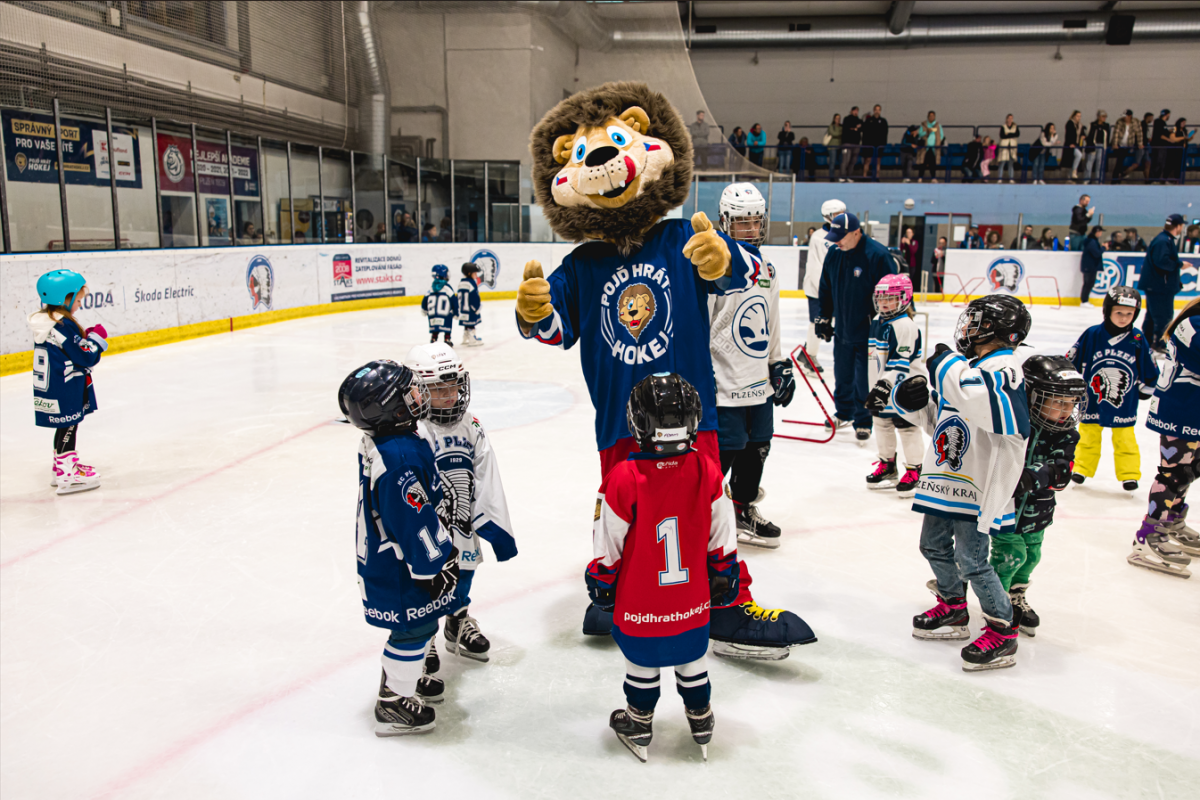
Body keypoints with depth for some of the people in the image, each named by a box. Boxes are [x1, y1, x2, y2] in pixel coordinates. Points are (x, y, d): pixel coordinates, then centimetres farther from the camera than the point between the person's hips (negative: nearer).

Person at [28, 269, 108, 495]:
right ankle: (68, 476, 2)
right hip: (64, 392, -10)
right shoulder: (63, 326, -22)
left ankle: (62, 467, 33)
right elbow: (86, 357, -22)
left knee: (66, 427, 20)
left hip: (51, 389, 10)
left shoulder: (46, 322, 9)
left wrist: (86, 337, 8)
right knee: (68, 427, -3)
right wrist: (97, 338, -8)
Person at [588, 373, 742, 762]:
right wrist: (724, 573, 13)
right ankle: (700, 718, 41)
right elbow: (722, 536, -2)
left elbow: (608, 545, -13)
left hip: (640, 603, -2)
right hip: (693, 602, 3)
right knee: (692, 656, 23)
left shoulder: (622, 479, -23)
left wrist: (601, 581, 4)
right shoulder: (707, 472, -14)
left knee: (641, 660, 20)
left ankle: (638, 724, 37)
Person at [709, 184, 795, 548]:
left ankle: (743, 511, 31)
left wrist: (779, 364, 20)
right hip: (724, 385, -8)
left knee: (755, 449, 15)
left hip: (759, 385, 8)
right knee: (721, 452, -5)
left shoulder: (767, 272, 13)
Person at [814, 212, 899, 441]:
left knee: (864, 380, -1)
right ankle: (844, 413, 37)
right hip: (842, 329, 6)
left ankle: (863, 422, 16)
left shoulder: (877, 255, -18)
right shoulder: (834, 254, 2)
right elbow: (826, 289, 15)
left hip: (868, 333, -6)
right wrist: (824, 318, 14)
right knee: (842, 375, 17)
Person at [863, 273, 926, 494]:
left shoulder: (905, 326, -18)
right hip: (882, 386, 9)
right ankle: (887, 465, 30)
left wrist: (886, 385, -31)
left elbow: (901, 362, -25)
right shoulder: (877, 321, 10)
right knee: (882, 422, 16)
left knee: (906, 427, -2)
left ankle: (914, 470, 10)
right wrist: (874, 384, 21)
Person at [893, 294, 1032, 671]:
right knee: (934, 546, 18)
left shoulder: (1002, 368, -16)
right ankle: (953, 610, 36)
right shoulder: (964, 368, 11)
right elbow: (937, 420, 20)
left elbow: (1000, 415, -37)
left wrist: (950, 371, -32)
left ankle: (1003, 631, 10)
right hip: (946, 480, 9)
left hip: (978, 487, -9)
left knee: (971, 560, -6)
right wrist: (914, 400, 0)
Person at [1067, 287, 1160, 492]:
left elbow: (1149, 370, 8)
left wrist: (1145, 388, 13)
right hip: (1092, 401, 0)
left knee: (1125, 440, 12)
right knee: (1088, 436, 13)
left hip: (1124, 405, 1)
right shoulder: (1091, 335, -11)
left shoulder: (1138, 340, -7)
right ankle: (1082, 468, 27)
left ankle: (1129, 474, 24)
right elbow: (1070, 362, -2)